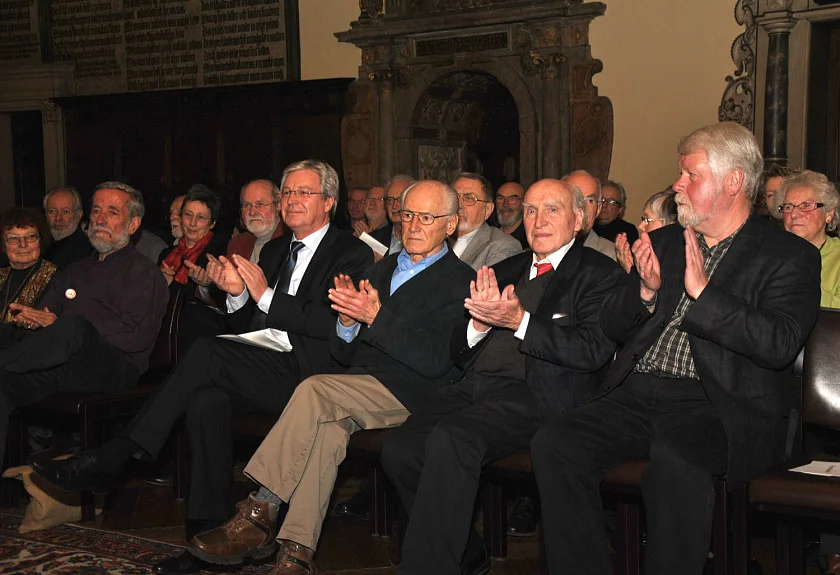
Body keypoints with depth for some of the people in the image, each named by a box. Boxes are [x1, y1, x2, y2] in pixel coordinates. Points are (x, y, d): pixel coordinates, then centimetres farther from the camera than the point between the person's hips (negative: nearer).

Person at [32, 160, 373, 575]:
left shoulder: (352, 253, 1)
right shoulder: (273, 251, 24)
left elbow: (334, 325, -14)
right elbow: (246, 326, 22)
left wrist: (266, 295, -14)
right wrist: (237, 292, 1)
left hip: (306, 376, -6)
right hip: (263, 369, 7)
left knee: (207, 352, -26)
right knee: (206, 401, -26)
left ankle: (112, 459, -20)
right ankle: (206, 537, -22)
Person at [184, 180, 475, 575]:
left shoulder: (460, 281, -1)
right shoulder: (383, 269, 21)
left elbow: (435, 360, -14)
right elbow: (345, 354, 16)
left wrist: (375, 316, -20)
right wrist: (347, 321, -7)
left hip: (411, 393, -5)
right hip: (360, 387, 6)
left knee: (314, 390, -27)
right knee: (329, 426, -29)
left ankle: (260, 514, -24)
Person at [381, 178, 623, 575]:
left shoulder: (598, 274, 6)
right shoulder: (506, 270, 25)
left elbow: (594, 350, -11)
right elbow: (459, 353, 21)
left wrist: (519, 321, -16)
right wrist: (480, 324, -2)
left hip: (534, 395, -6)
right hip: (474, 388, 7)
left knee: (450, 439, -33)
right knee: (399, 449, -18)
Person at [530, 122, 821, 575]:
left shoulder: (789, 255, 3)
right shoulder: (663, 241, 19)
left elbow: (780, 345, -13)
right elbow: (611, 326, 18)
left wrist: (702, 290, -16)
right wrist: (646, 291, -3)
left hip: (718, 406, -5)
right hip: (636, 396, 5)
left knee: (674, 459, -38)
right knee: (554, 443, -21)